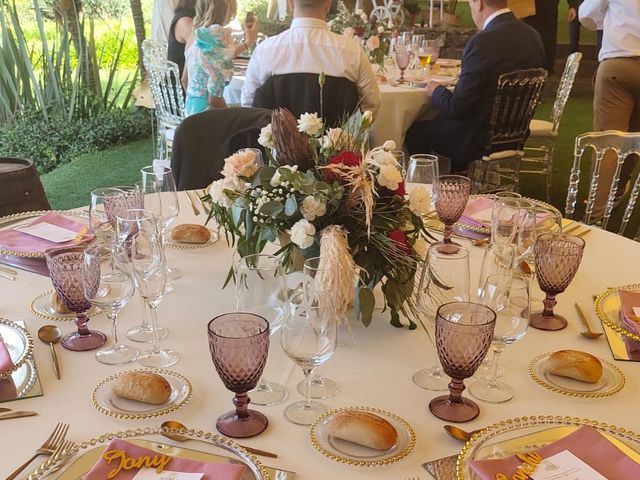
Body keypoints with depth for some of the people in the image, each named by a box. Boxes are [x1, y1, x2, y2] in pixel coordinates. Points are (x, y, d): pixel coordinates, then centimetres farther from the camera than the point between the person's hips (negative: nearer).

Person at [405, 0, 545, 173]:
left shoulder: (483, 42, -25)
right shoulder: (533, 36, -1)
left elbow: (458, 107, -22)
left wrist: (435, 90, -2)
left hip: (479, 140, -8)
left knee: (415, 131, 10)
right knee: (440, 120, 28)